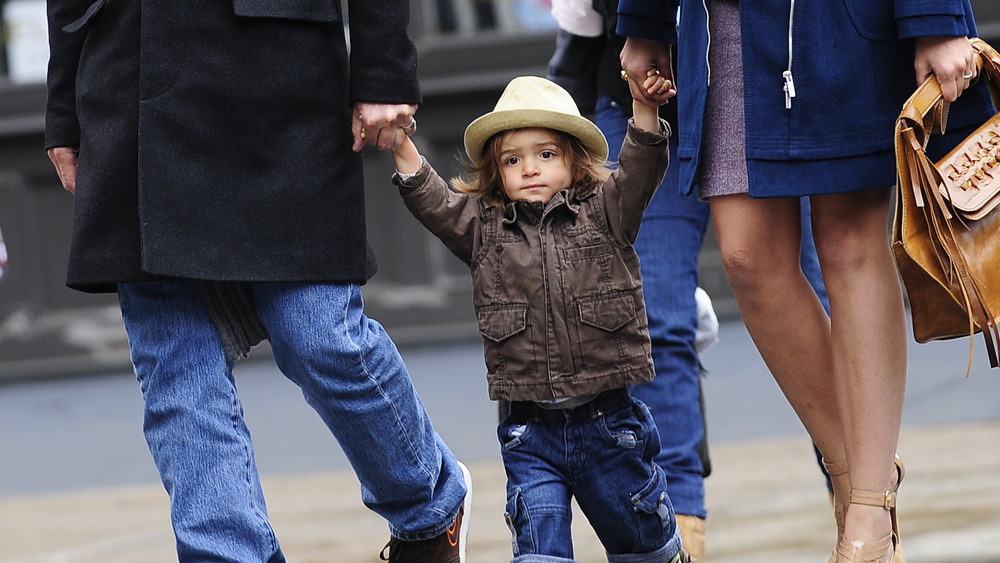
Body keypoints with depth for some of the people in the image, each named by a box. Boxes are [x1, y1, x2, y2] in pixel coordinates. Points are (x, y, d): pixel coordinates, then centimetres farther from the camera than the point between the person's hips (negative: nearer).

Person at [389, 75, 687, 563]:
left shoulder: (603, 214, 2)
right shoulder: (484, 228, 6)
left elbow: (640, 170, -9)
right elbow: (433, 202, -3)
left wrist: (645, 107, -25)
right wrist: (402, 147, -16)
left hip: (608, 419, -1)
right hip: (531, 427, 1)